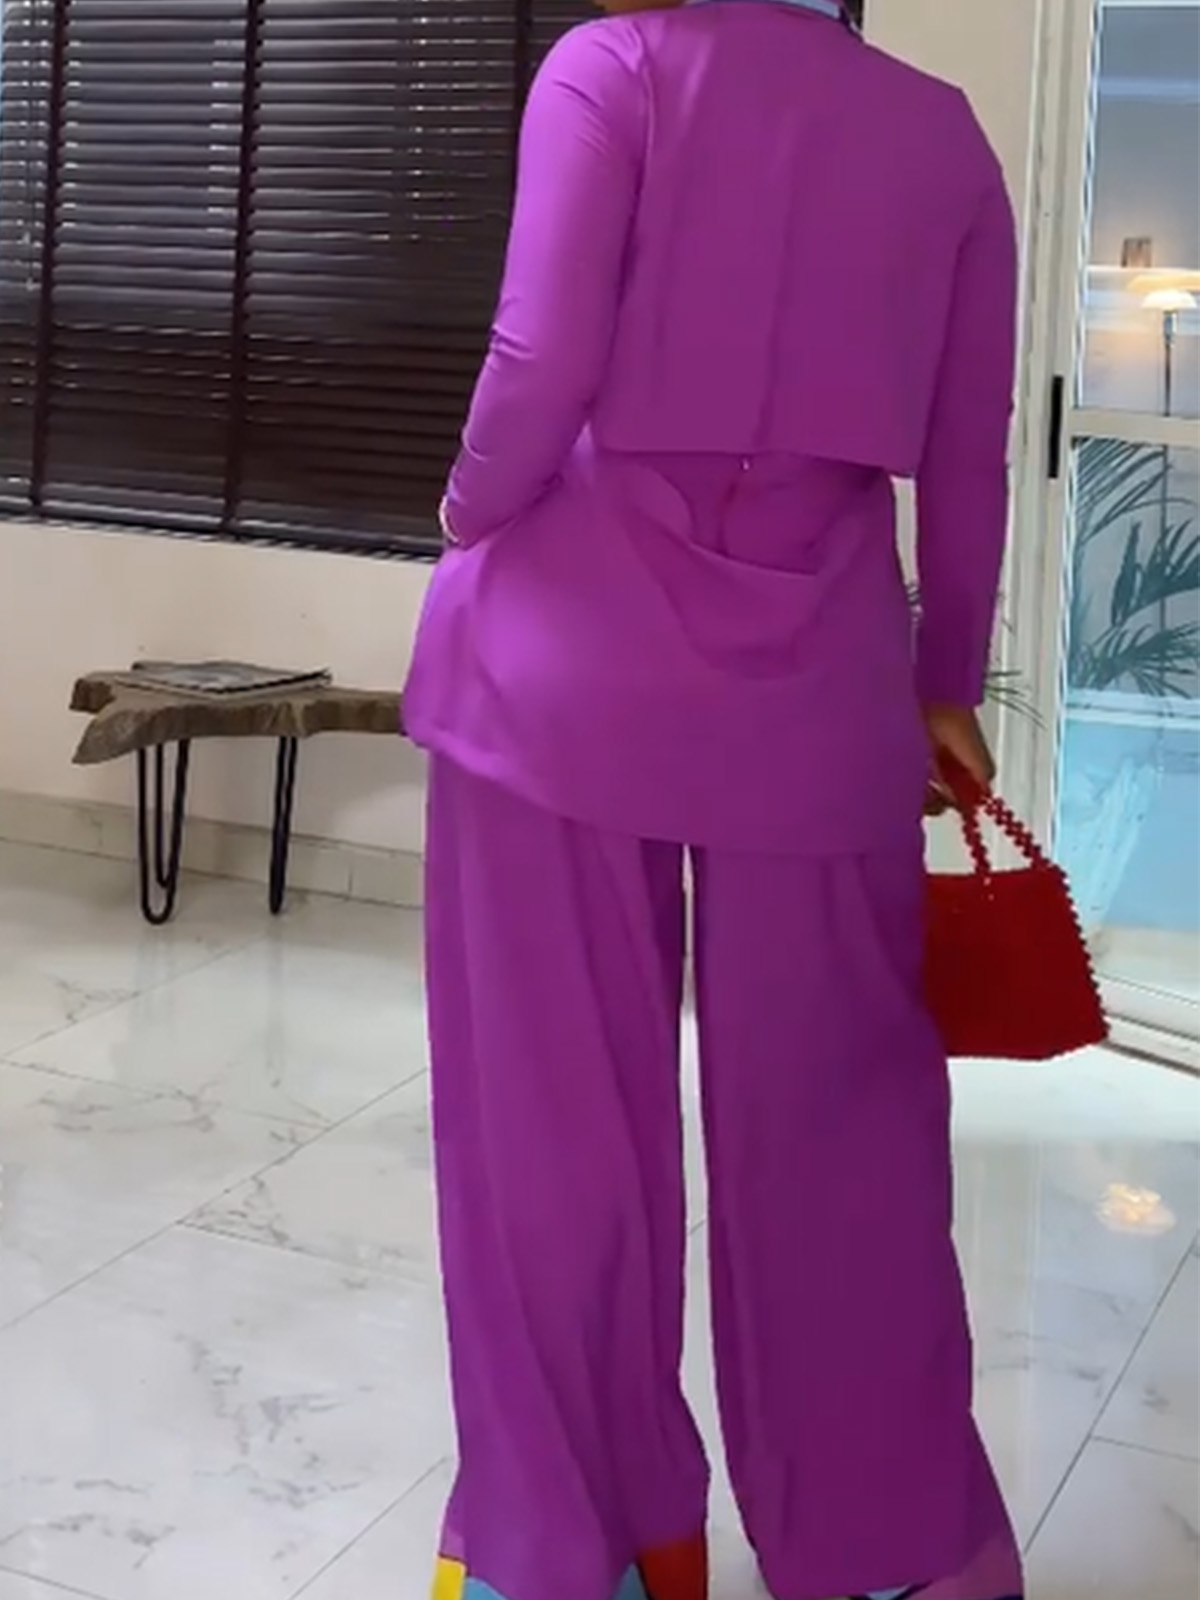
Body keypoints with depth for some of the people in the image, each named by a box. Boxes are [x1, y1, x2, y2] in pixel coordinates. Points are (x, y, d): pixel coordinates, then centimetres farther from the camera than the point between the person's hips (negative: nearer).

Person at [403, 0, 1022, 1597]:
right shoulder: (943, 132, 10)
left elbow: (544, 367, -12)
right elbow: (969, 462, 10)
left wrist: (472, 526, 7)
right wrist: (947, 686, 20)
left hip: (577, 653, -3)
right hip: (815, 682, 3)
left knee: (561, 1115, 8)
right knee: (832, 1114, 12)